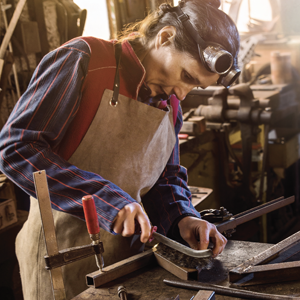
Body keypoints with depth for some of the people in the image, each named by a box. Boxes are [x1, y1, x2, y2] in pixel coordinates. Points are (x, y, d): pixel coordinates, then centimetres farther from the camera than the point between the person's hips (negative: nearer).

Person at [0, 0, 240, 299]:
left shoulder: (170, 102, 6)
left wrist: (183, 218, -10)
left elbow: (166, 178, 12)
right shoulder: (82, 59, -15)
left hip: (130, 251, 6)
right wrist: (107, 199, -30)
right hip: (63, 250, -6)